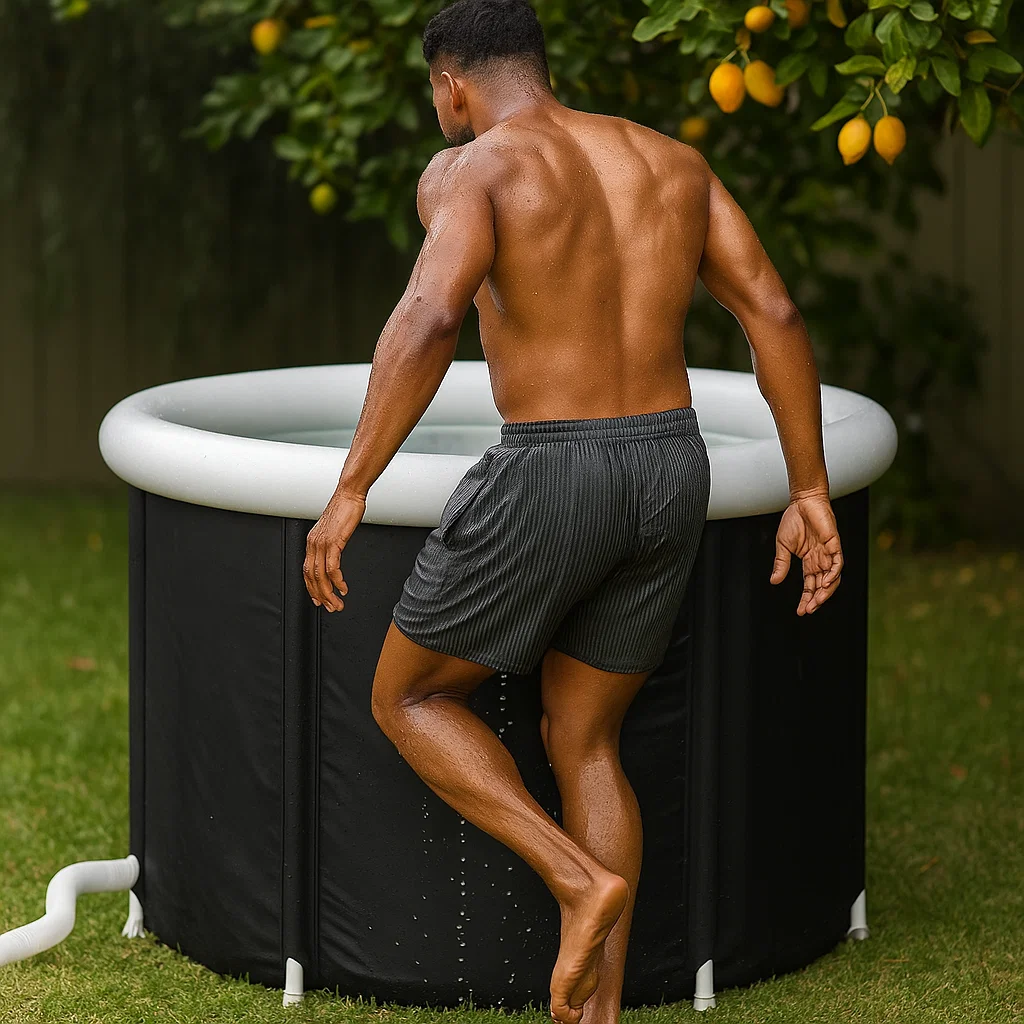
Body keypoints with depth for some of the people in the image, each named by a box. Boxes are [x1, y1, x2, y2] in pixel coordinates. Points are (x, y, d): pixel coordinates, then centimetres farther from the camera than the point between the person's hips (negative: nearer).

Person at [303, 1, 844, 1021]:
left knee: (407, 701, 15)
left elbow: (430, 318, -26)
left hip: (548, 488, -6)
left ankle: (581, 882, -2)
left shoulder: (468, 171, -8)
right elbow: (775, 314, 5)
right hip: (669, 477, 6)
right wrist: (809, 496, 7)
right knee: (581, 746, 19)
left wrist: (348, 494, -24)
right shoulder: (672, 160, 11)